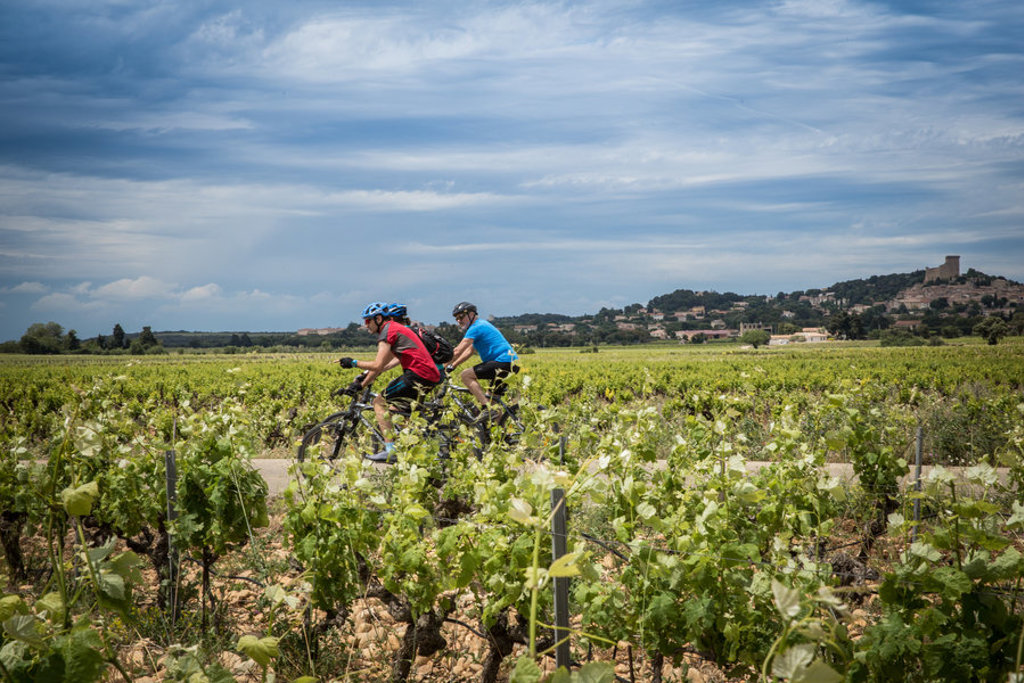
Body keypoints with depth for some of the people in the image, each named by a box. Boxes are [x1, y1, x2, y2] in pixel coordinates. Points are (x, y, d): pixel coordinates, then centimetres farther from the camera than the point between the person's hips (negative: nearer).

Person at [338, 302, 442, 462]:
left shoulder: (387, 331, -4)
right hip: (432, 376, 10)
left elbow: (378, 366, -13)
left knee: (379, 402, -5)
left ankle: (390, 450, -16)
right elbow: (381, 365, 26)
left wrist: (353, 363, -2)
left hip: (418, 375, -10)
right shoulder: (396, 328, 25)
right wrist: (362, 384, 25)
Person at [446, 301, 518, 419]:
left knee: (466, 375, -12)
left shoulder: (476, 327, -8)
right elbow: (469, 351, 26)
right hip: (511, 363, 10)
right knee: (492, 395, 21)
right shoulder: (482, 325, 24)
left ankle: (488, 408, -20)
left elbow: (458, 351, -12)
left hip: (503, 361, -10)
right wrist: (453, 365, 19)